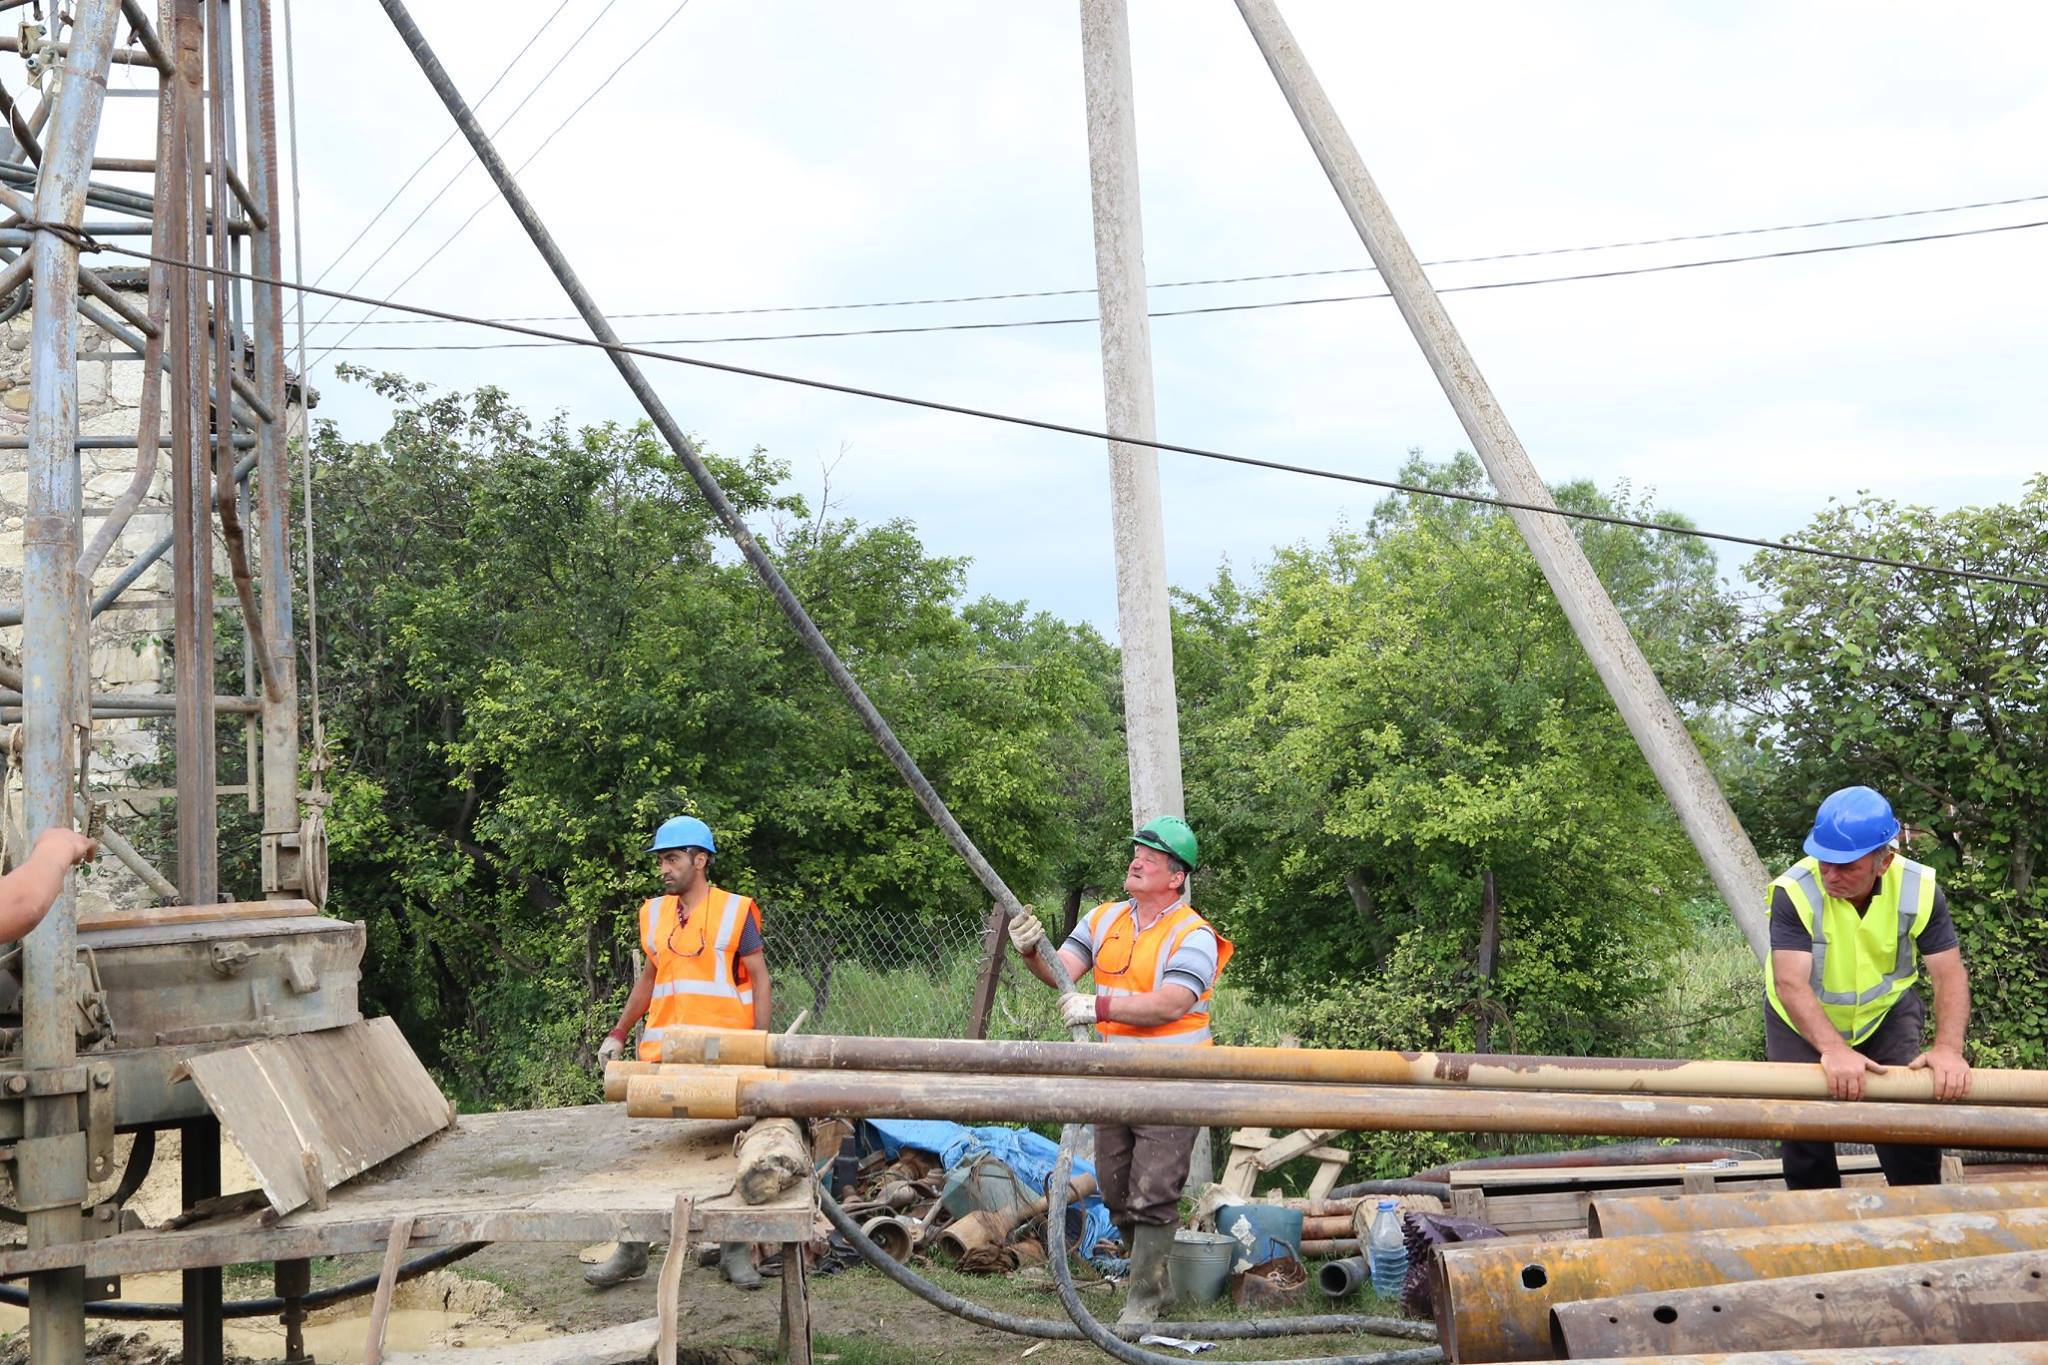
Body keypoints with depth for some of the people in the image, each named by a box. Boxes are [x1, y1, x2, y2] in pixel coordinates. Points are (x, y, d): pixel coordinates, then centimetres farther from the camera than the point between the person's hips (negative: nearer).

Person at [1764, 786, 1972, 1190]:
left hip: (1887, 1011, 2)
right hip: (1803, 1021, -2)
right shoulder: (1795, 891, -32)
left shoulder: (1919, 888, -22)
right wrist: (1833, 1049, -54)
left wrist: (1948, 1048, -39)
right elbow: (1790, 983, -39)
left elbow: (1949, 974, -22)